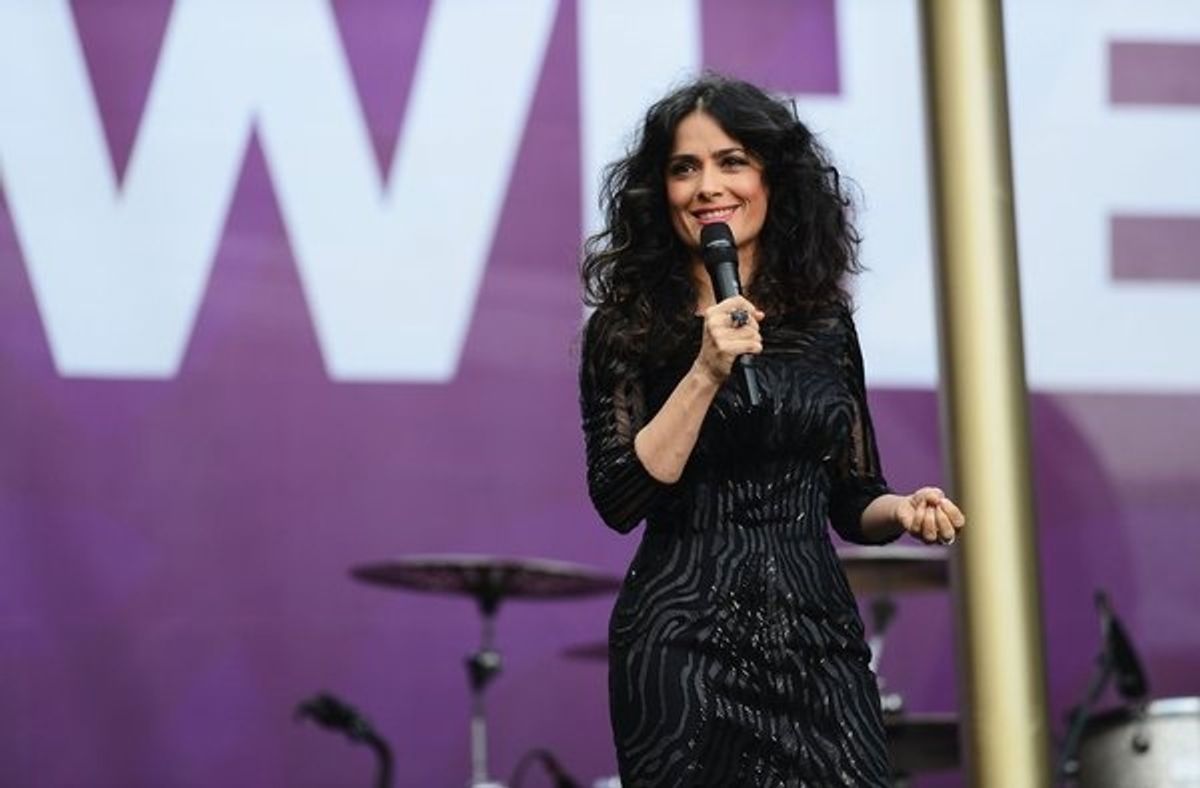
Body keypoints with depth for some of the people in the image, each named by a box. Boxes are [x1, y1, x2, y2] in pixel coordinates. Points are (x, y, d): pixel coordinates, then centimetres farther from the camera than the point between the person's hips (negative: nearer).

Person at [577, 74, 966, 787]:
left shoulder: (825, 319, 8)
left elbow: (852, 501, 14)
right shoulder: (626, 327, -2)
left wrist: (904, 510, -7)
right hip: (685, 645, -3)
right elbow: (619, 500, -11)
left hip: (819, 641, 3)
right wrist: (706, 372, -18)